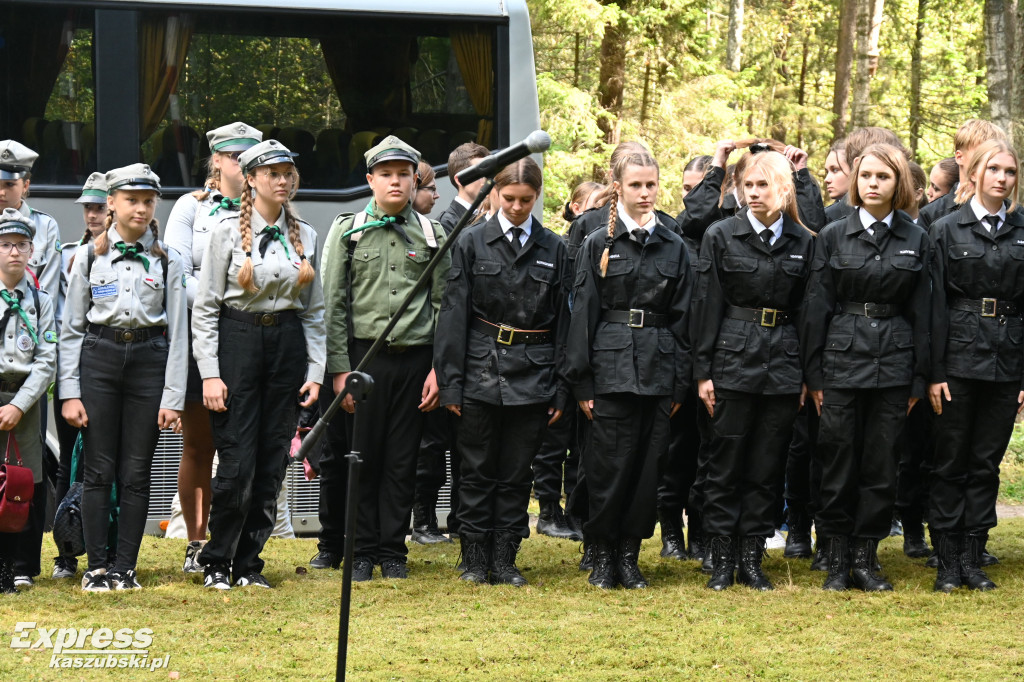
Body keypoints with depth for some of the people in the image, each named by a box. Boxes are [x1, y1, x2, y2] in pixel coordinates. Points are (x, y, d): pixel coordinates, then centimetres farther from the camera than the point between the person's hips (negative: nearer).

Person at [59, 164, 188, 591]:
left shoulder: (167, 261, 6)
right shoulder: (89, 256, 5)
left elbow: (177, 333, 5)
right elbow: (70, 328, 5)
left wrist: (173, 397, -3)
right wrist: (70, 392, -3)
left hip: (149, 361, 1)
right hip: (98, 359, -1)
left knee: (136, 472, 2)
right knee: (98, 470, -2)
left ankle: (126, 567, 8)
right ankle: (97, 568, 4)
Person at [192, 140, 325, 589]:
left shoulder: (306, 236, 10)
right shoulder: (228, 231, -2)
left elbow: (315, 311, 13)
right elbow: (205, 306, -3)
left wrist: (315, 371, 4)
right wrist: (210, 374, -10)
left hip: (287, 345, 4)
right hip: (238, 339, -4)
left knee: (272, 463, 4)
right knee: (237, 464, -8)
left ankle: (249, 563, 13)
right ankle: (216, 562, 7)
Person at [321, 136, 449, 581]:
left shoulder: (433, 235, 7)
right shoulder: (347, 231, 3)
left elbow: (444, 307, 7)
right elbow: (334, 305, 0)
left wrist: (438, 370, -1)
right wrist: (340, 369, -7)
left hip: (415, 359, 1)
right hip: (364, 356, -1)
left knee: (402, 461, 5)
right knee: (363, 458, 1)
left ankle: (394, 550, 13)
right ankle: (363, 551, 9)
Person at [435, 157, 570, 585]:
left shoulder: (553, 249, 6)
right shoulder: (472, 243, 2)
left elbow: (563, 321, 7)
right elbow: (454, 314, 0)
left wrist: (560, 388, 3)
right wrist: (450, 382, -5)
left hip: (532, 375, 1)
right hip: (481, 370, -1)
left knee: (516, 474, 5)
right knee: (479, 472, 4)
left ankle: (505, 560, 12)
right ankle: (476, 560, 12)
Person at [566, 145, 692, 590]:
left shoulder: (674, 247, 9)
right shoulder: (598, 245, 3)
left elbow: (681, 317, 10)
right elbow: (583, 314, 1)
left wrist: (680, 383, 5)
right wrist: (581, 381, -4)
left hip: (658, 368, 2)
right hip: (612, 367, -2)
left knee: (647, 465, 3)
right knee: (610, 464, -4)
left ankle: (629, 553, 13)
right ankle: (603, 553, 8)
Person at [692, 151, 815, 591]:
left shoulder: (803, 243, 6)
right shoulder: (722, 237, 0)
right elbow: (706, 307, -1)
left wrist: (807, 374, 5)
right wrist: (703, 371, -5)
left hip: (783, 362, 2)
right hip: (733, 358, -2)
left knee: (767, 466, 5)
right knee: (726, 463, 0)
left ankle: (752, 557, 12)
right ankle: (722, 559, 7)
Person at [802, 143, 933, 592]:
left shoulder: (916, 241, 6)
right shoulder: (833, 236, 2)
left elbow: (922, 313, 7)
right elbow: (816, 307, 2)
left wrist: (918, 378, 3)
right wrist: (814, 374, -2)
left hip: (893, 363, 1)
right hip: (841, 360, -1)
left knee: (881, 465, 3)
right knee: (839, 466, 0)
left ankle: (866, 558, 12)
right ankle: (837, 560, 9)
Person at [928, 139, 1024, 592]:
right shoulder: (947, 230, 0)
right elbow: (935, 306, -3)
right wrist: (935, 373, -8)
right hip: (960, 357, -2)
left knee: (986, 463, 7)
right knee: (950, 464, 2)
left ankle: (973, 558, 13)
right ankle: (949, 563, 8)